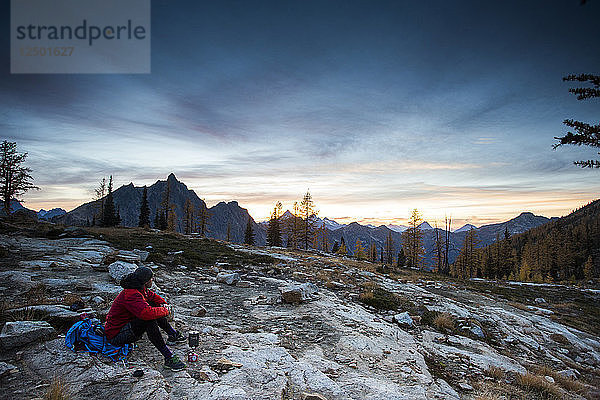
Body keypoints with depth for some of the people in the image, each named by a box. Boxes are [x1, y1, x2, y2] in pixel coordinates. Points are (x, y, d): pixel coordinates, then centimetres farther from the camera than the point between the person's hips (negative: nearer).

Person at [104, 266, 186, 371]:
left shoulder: (140, 289, 0)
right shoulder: (131, 295, -29)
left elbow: (153, 296, 20)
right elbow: (147, 313, -44)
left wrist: (164, 304, 1)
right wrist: (165, 311, -26)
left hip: (127, 325, 10)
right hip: (117, 336, -10)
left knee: (153, 305, 7)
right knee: (150, 320, -32)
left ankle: (172, 334, 10)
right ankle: (169, 358, -33)